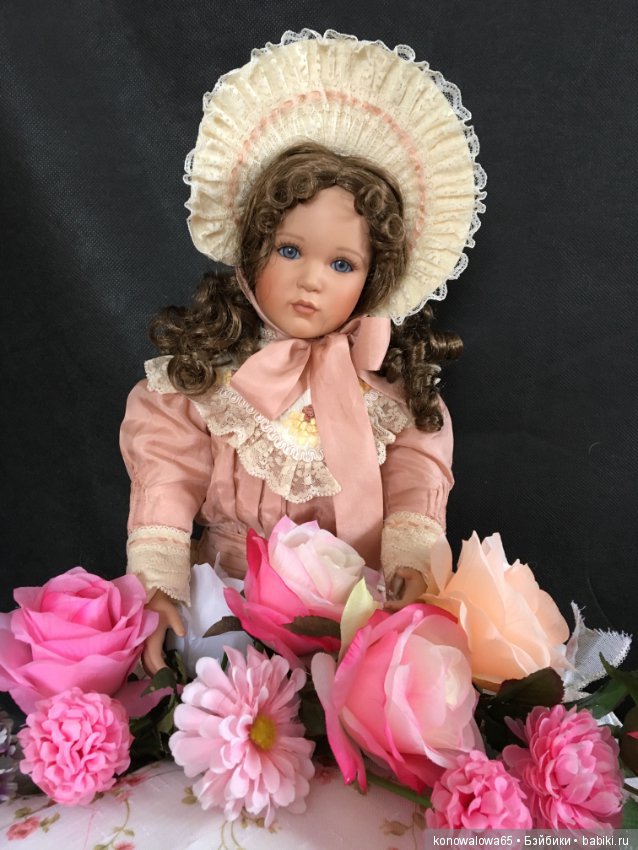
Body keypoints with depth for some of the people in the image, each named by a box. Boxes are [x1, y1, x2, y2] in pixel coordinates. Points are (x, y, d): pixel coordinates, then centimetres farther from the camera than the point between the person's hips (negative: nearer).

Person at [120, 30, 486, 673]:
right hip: (233, 589, -1)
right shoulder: (204, 367, -2)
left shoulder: (391, 370, 1)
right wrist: (156, 586, -14)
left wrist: (410, 560, -18)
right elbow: (166, 471, -5)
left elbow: (417, 470, -2)